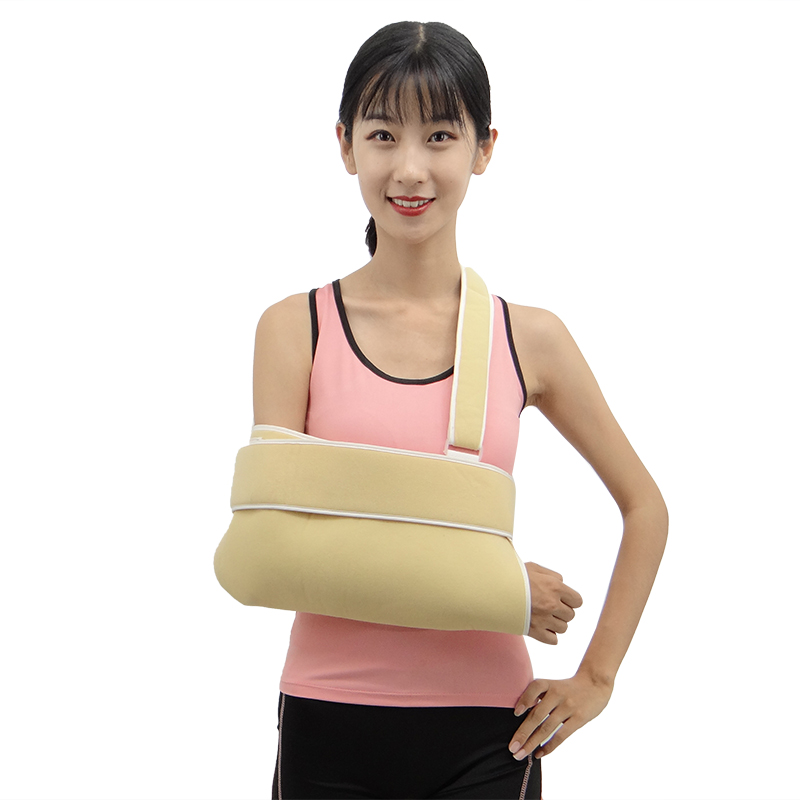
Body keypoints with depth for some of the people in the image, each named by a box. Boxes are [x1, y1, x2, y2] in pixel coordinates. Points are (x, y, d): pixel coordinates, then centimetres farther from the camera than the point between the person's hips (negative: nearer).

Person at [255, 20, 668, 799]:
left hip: (483, 733, 1)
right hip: (330, 730, 0)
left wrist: (596, 678, 5)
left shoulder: (530, 339, 0)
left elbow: (645, 507, 11)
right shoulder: (294, 329, -3)